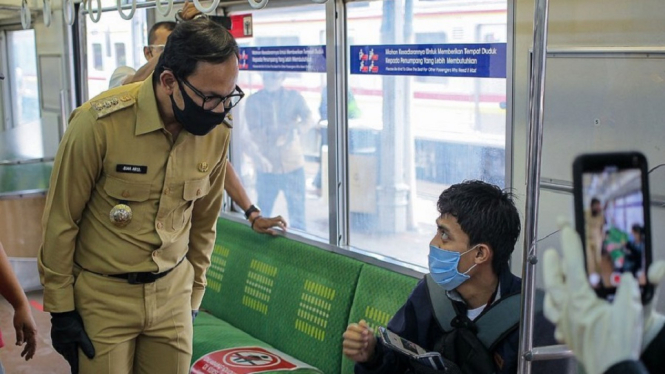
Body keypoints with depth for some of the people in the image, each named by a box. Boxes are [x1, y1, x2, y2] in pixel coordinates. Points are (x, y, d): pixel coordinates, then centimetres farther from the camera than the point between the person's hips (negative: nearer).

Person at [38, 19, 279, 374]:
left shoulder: (217, 131, -6)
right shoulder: (99, 123, -20)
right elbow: (60, 220, -10)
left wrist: (194, 294, 14)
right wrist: (61, 309, -4)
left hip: (173, 293, 4)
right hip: (102, 295, -3)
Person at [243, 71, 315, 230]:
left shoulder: (294, 97, 3)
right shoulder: (253, 101, 2)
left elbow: (309, 119, -13)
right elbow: (249, 131, -7)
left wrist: (295, 130, -36)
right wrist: (255, 154, -26)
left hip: (292, 164, 0)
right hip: (266, 167, 0)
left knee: (297, 217, 3)